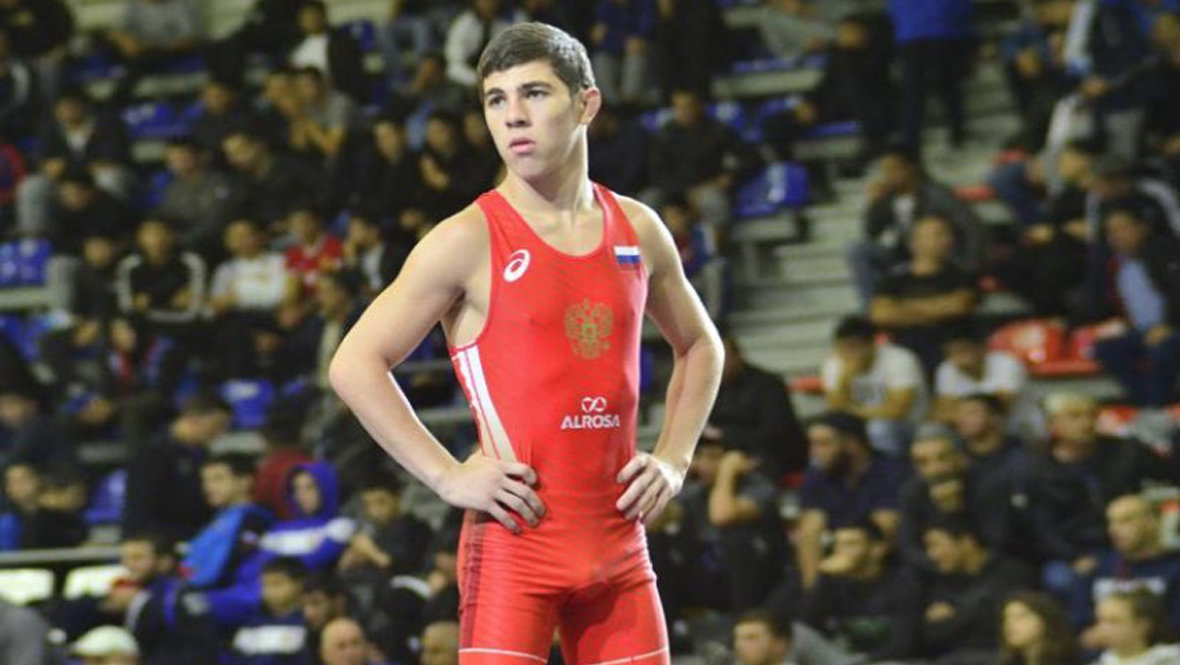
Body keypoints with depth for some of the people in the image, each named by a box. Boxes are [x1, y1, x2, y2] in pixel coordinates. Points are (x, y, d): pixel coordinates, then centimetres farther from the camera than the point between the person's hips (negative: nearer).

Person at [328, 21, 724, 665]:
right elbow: (355, 364, -7)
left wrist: (674, 459, 11)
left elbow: (699, 346, 27)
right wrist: (447, 476, -12)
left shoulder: (637, 231, 9)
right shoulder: (469, 240, -6)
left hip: (618, 542, 5)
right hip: (516, 537, -5)